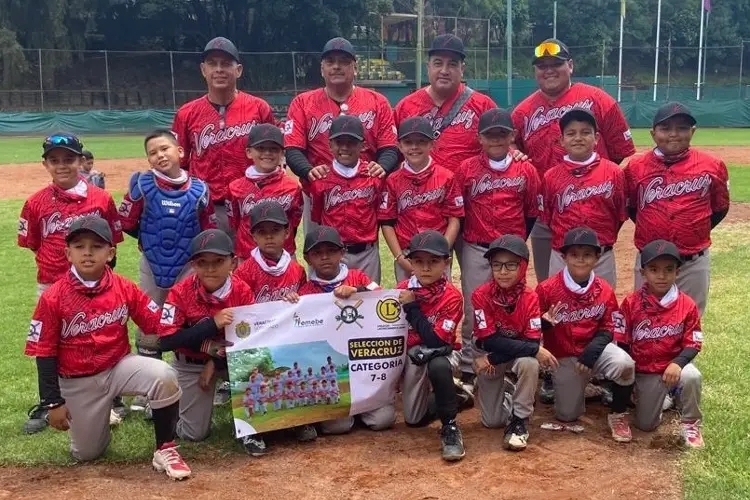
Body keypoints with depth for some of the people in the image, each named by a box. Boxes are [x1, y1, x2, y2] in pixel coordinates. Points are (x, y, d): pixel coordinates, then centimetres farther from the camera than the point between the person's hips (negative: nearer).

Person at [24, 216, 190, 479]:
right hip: (77, 382, 0)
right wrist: (53, 402, -10)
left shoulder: (125, 289, -10)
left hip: (119, 366, 1)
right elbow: (45, 353, -9)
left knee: (164, 376, -30)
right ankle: (99, 415, 44)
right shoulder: (52, 298, -15)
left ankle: (165, 450, -12)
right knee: (87, 454, 9)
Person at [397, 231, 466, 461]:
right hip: (413, 354, 4)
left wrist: (412, 308, -25)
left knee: (438, 367, -40)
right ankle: (434, 393, 36)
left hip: (443, 352, -4)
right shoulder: (403, 290, -8)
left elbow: (437, 342, -27)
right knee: (414, 419, 4)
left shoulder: (452, 297, -20)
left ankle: (450, 426, -21)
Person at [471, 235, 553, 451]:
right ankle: (506, 390, 31)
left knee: (530, 364, -37)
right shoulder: (480, 296, -23)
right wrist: (535, 350, -35)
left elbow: (532, 340, -24)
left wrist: (493, 359, -30)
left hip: (521, 353, 0)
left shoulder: (530, 298, -19)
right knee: (492, 421, -2)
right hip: (489, 353, 0)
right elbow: (490, 340, -28)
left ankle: (519, 420, -18)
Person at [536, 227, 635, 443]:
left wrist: (593, 349, -19)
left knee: (625, 364, -32)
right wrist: (545, 322, -30)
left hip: (594, 347, 1)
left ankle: (618, 414, -4)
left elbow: (610, 328, -3)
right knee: (567, 415, 1)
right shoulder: (547, 289, -12)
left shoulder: (604, 290, -6)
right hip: (563, 356, 0)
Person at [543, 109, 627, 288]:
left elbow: (621, 213, 3)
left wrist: (604, 238, 7)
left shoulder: (614, 172, -3)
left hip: (603, 256, 0)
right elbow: (546, 216, 6)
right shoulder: (551, 176, -2)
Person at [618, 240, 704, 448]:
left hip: (674, 364, -1)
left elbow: (693, 344, -10)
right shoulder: (631, 303, -10)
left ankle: (690, 424, -9)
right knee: (645, 424, 4)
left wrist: (677, 363, -28)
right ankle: (663, 397, 38)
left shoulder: (687, 305, -11)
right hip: (644, 372, 1)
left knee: (691, 376, -36)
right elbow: (622, 342, -4)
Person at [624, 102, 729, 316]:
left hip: (694, 262, 0)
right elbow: (630, 207, 10)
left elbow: (720, 208, 8)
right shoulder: (637, 167, -3)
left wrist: (695, 230, 2)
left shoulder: (712, 166, -3)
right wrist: (652, 228, 3)